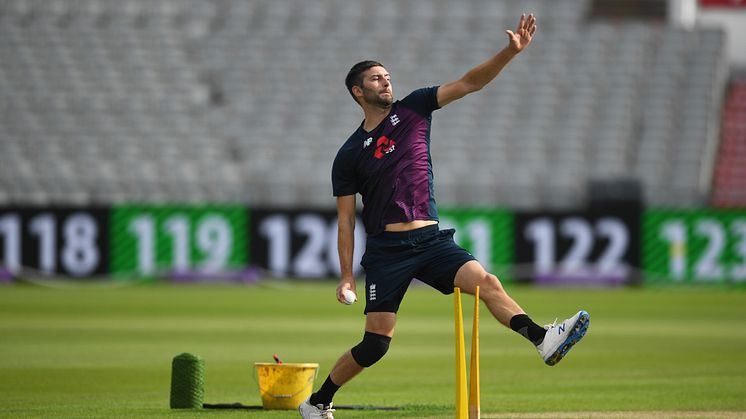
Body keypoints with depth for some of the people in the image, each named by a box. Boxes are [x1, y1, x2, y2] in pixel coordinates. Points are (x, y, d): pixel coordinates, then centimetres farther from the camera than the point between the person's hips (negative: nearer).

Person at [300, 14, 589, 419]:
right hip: (386, 250, -2)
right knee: (376, 343, -5)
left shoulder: (412, 109, 9)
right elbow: (345, 219, 4)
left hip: (432, 241, 3)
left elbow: (469, 83, 1)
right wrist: (346, 276, -3)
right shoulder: (349, 155, 2)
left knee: (486, 282, -23)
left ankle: (543, 340, -40)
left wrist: (511, 51, -13)